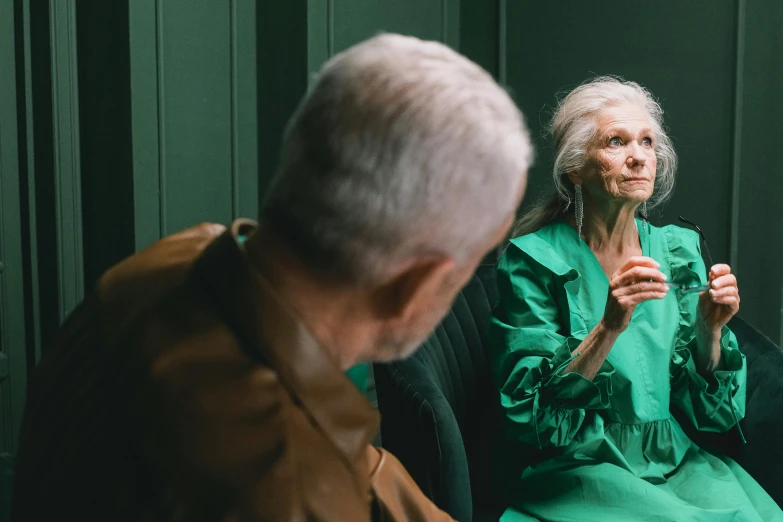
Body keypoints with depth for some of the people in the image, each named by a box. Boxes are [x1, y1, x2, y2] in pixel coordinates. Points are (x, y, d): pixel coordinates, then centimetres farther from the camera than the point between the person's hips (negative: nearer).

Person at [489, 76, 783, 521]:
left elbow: (711, 409, 6)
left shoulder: (679, 250, 5)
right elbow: (529, 410, -15)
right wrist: (608, 327, -25)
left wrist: (710, 330, -13)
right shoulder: (534, 259, -9)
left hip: (673, 463, 5)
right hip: (574, 470, -5)